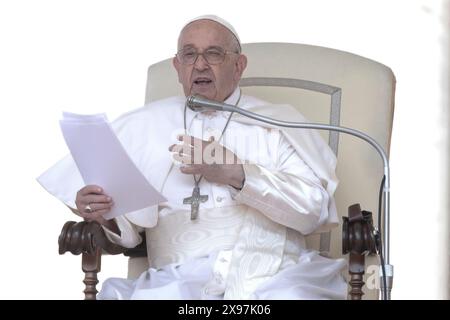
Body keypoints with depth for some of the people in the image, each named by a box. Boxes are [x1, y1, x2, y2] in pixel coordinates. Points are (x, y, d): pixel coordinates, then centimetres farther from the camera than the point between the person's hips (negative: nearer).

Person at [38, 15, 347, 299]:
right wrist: (105, 215, -8)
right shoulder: (142, 125, 17)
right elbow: (128, 228, 15)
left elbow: (316, 208, 0)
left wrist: (237, 174, -8)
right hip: (180, 281, 1)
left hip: (272, 277, 0)